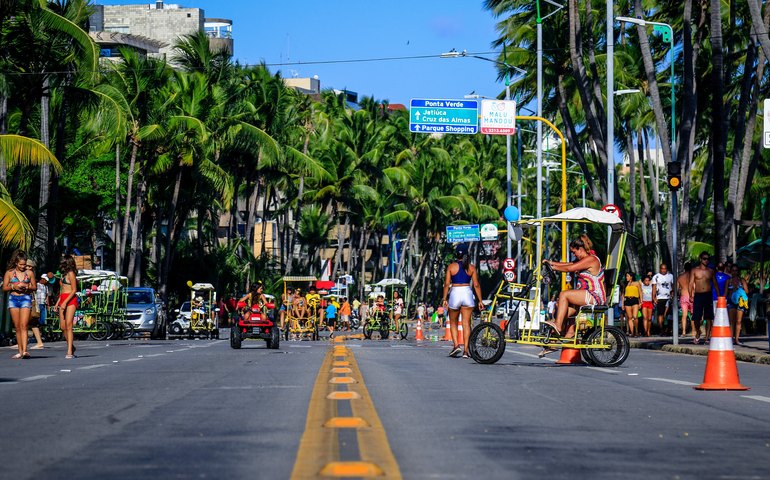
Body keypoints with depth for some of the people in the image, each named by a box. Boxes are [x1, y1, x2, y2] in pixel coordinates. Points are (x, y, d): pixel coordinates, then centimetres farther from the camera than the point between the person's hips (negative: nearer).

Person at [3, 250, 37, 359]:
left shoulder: (29, 273, 7)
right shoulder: (9, 273, 6)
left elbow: (35, 287, 13)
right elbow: (4, 288, 6)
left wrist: (27, 286, -8)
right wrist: (13, 286, -12)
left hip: (26, 298, -2)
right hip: (13, 299, 2)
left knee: (23, 325, -14)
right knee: (17, 327, 4)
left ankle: (24, 350, -24)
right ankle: (20, 351, 7)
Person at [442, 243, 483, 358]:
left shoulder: (451, 266, 0)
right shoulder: (471, 267, 4)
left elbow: (447, 284, -4)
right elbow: (476, 285, 2)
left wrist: (445, 299, 2)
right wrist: (480, 301, 6)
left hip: (455, 293, -1)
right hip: (468, 293, 1)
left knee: (453, 323, 14)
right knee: (466, 323, 2)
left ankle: (456, 345, -4)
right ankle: (466, 350, -2)